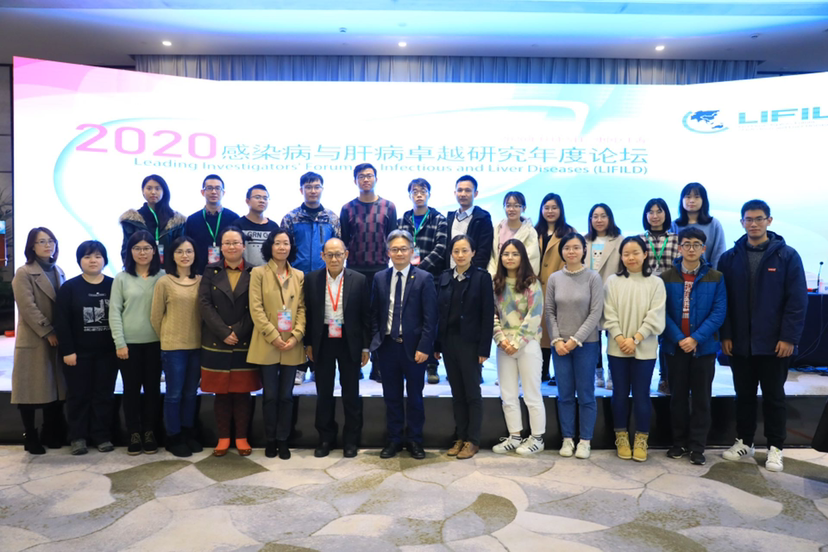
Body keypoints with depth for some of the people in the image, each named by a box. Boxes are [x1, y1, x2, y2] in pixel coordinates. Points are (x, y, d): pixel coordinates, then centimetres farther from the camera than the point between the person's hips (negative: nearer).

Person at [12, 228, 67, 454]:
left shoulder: (58, 272, 14)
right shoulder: (24, 273, -5)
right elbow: (28, 308, -14)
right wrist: (48, 332, -16)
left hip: (57, 340, 5)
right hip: (33, 341, -5)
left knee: (55, 388, 8)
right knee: (31, 390, 0)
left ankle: (51, 435, 20)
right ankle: (31, 438, 12)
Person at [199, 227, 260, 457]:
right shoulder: (211, 272, 6)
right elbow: (205, 304, -3)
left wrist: (238, 332, -13)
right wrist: (223, 333, -12)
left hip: (245, 343, -1)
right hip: (216, 343, 1)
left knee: (243, 392, 5)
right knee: (221, 392, 7)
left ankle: (241, 437, 17)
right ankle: (223, 437, 19)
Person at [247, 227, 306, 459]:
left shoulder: (299, 275, 9)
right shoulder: (258, 273, 0)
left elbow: (302, 308, 6)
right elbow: (256, 308, -6)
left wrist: (296, 336, -9)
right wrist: (274, 337, -13)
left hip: (292, 345, 2)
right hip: (267, 344, -2)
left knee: (286, 395, 7)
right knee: (270, 395, 4)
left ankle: (282, 440, 18)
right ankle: (270, 440, 19)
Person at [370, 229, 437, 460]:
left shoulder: (424, 278, -5)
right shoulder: (379, 278, 6)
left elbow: (430, 318, -8)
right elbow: (374, 314, 9)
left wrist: (424, 347, -14)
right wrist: (375, 340, -1)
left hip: (413, 347, -3)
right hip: (387, 346, 3)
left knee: (414, 396, 10)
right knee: (391, 396, 11)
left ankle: (414, 440, 23)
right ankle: (394, 440, 24)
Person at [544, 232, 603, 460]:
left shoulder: (593, 277, -4)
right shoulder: (554, 278, 3)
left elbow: (596, 312, -8)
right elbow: (549, 311, 5)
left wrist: (576, 339, -12)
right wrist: (556, 340, -6)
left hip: (586, 344, -2)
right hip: (560, 344, 2)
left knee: (586, 394, 5)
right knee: (564, 394, 8)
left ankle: (585, 440, 17)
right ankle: (567, 438, 20)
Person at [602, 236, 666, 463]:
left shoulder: (656, 283, 0)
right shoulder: (612, 281, 3)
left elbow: (655, 317, -6)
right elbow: (609, 315, -2)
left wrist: (635, 339, -14)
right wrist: (620, 338, -14)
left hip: (644, 349, -1)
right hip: (617, 348, 1)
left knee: (641, 395, 5)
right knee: (620, 394, 9)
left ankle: (641, 440, 19)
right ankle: (621, 438, 22)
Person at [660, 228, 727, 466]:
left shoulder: (716, 278, 0)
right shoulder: (667, 277, -1)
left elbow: (719, 312, -7)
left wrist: (696, 338, -16)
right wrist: (679, 339, -16)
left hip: (704, 346, 0)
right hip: (675, 346, 0)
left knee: (701, 397, 6)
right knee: (678, 396, 10)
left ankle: (697, 447, 16)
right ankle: (679, 442, 22)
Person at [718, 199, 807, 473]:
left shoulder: (787, 256, -4)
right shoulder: (730, 258, 2)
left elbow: (797, 300, -7)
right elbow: (723, 300, 2)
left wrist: (789, 337, -12)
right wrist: (725, 334, -3)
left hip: (774, 342, -2)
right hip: (740, 342, 2)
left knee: (774, 396, 9)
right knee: (744, 395, 13)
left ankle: (775, 447, 22)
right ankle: (744, 442, 27)